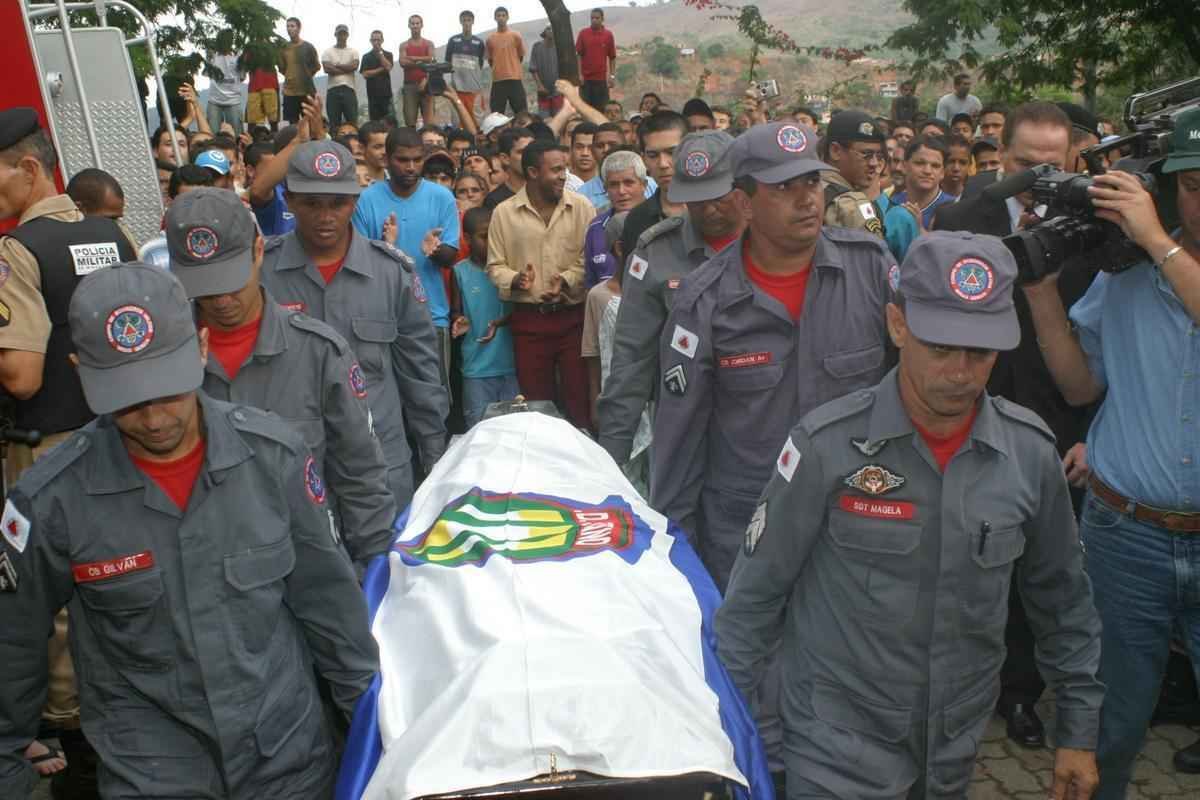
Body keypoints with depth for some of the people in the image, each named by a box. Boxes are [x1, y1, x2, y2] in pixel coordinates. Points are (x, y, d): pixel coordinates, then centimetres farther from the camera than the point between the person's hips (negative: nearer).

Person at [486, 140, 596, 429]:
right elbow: (495, 266, 4)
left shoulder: (582, 207, 1)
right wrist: (514, 279, -16)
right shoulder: (503, 212, 1)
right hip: (528, 319, 1)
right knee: (536, 400, 11)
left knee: (580, 398, 0)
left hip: (573, 316, -1)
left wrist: (567, 280, -19)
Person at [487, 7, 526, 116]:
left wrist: (512, 68, 13)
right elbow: (490, 59, 16)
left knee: (521, 112, -2)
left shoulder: (516, 36, 3)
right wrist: (499, 69, 12)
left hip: (514, 78, -1)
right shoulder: (490, 39, 8)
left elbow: (521, 56, 11)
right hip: (497, 80, 2)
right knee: (496, 113, 1)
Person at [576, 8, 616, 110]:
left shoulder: (608, 35, 3)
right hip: (585, 78, 0)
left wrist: (612, 75, 1)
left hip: (601, 79, 0)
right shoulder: (583, 33, 2)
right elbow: (578, 55, 2)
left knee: (601, 109, 1)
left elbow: (612, 57, 7)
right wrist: (579, 74, -6)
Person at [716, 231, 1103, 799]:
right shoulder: (827, 444, -19)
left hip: (958, 747, 5)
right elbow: (755, 593, -11)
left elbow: (1062, 601, 6)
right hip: (836, 750, -4)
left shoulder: (1030, 451, -8)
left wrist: (1079, 731, 10)